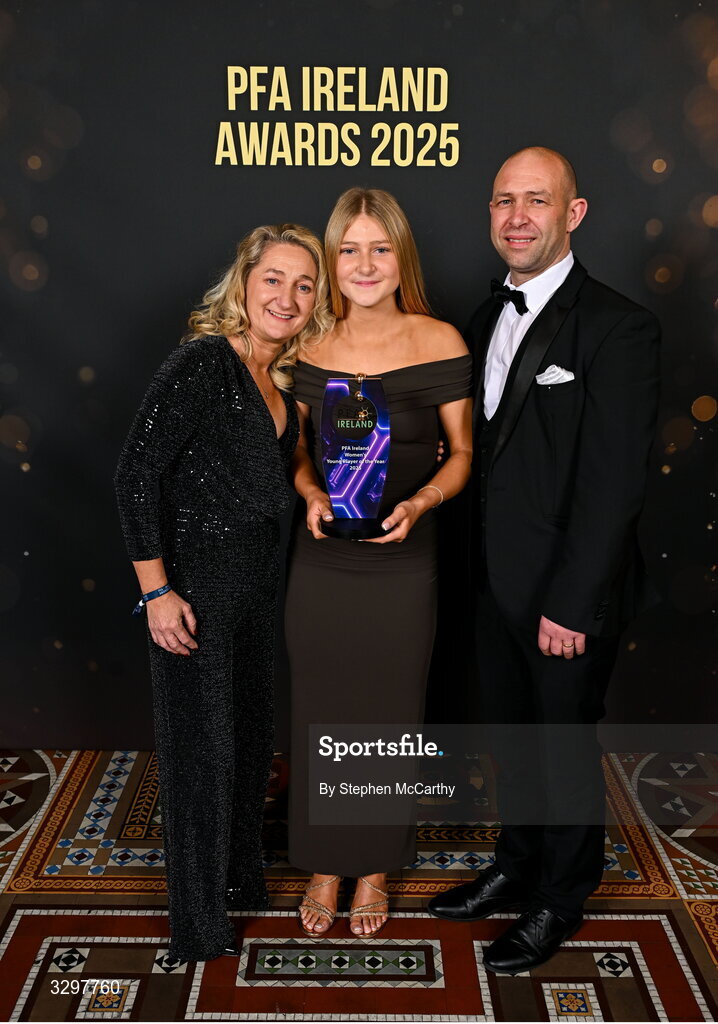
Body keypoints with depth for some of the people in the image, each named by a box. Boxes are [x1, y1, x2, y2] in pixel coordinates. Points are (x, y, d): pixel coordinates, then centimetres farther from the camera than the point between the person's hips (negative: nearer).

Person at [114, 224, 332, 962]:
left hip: (257, 580, 8)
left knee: (249, 729, 19)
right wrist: (156, 591, -21)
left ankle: (239, 875, 43)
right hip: (196, 578, -8)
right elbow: (136, 475, -19)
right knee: (200, 742, 5)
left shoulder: (282, 380, 7)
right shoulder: (202, 363, -16)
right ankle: (198, 922, 27)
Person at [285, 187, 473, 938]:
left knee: (389, 715, 12)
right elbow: (298, 449, 10)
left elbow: (462, 454, 0)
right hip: (320, 563, 2)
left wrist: (419, 502, -18)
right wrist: (311, 494, -10)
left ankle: (376, 868, 37)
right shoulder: (310, 346, 1)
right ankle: (324, 864, 36)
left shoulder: (439, 342, -6)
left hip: (402, 566, -2)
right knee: (320, 712, 13)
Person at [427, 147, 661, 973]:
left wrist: (571, 603, -19)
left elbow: (615, 481, -18)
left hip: (568, 593, -7)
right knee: (513, 737, 21)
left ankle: (559, 902, 35)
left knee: (565, 747, 12)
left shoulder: (617, 327, -15)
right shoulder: (488, 318, 9)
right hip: (496, 582, 7)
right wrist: (475, 565, 7)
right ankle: (516, 867, 44)